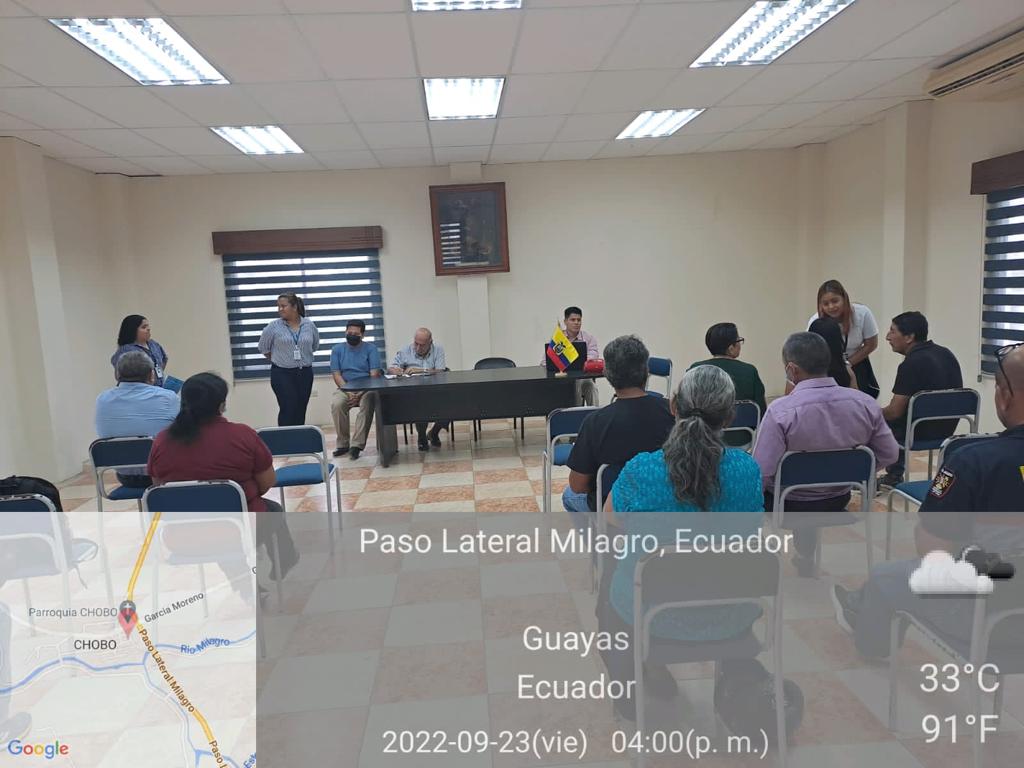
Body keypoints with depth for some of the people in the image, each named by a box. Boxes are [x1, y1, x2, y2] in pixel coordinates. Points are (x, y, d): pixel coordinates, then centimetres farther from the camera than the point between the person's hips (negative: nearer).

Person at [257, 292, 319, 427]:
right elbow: (263, 348, 6)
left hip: (305, 373, 3)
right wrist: (279, 360, 11)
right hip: (282, 374, -3)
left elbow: (315, 345, 17)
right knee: (288, 409, -10)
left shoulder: (309, 325, 1)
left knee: (301, 409, 6)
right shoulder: (273, 326, -6)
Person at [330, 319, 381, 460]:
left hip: (366, 389, -2)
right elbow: (336, 374, 1)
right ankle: (343, 443, -17)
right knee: (336, 404, -31)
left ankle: (357, 445, -33)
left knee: (367, 403, -35)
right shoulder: (337, 349, 11)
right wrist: (349, 393, -15)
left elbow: (374, 374, -5)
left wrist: (360, 394, -17)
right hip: (345, 388, 2)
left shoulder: (371, 348, 5)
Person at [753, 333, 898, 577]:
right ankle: (805, 559, 47)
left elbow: (761, 474, -27)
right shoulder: (865, 403, -13)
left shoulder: (780, 410, -28)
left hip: (790, 505, -5)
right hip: (838, 501, 5)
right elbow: (889, 454, -2)